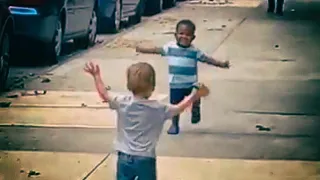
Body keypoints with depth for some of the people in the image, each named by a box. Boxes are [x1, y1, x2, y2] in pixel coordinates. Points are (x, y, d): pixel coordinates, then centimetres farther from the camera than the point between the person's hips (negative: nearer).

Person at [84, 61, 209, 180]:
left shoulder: (122, 103, -7)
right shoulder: (158, 109, -11)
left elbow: (104, 95, 7)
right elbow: (179, 108, 2)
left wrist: (96, 76, 19)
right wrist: (195, 95, 14)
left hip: (124, 158, 2)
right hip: (145, 159, -2)